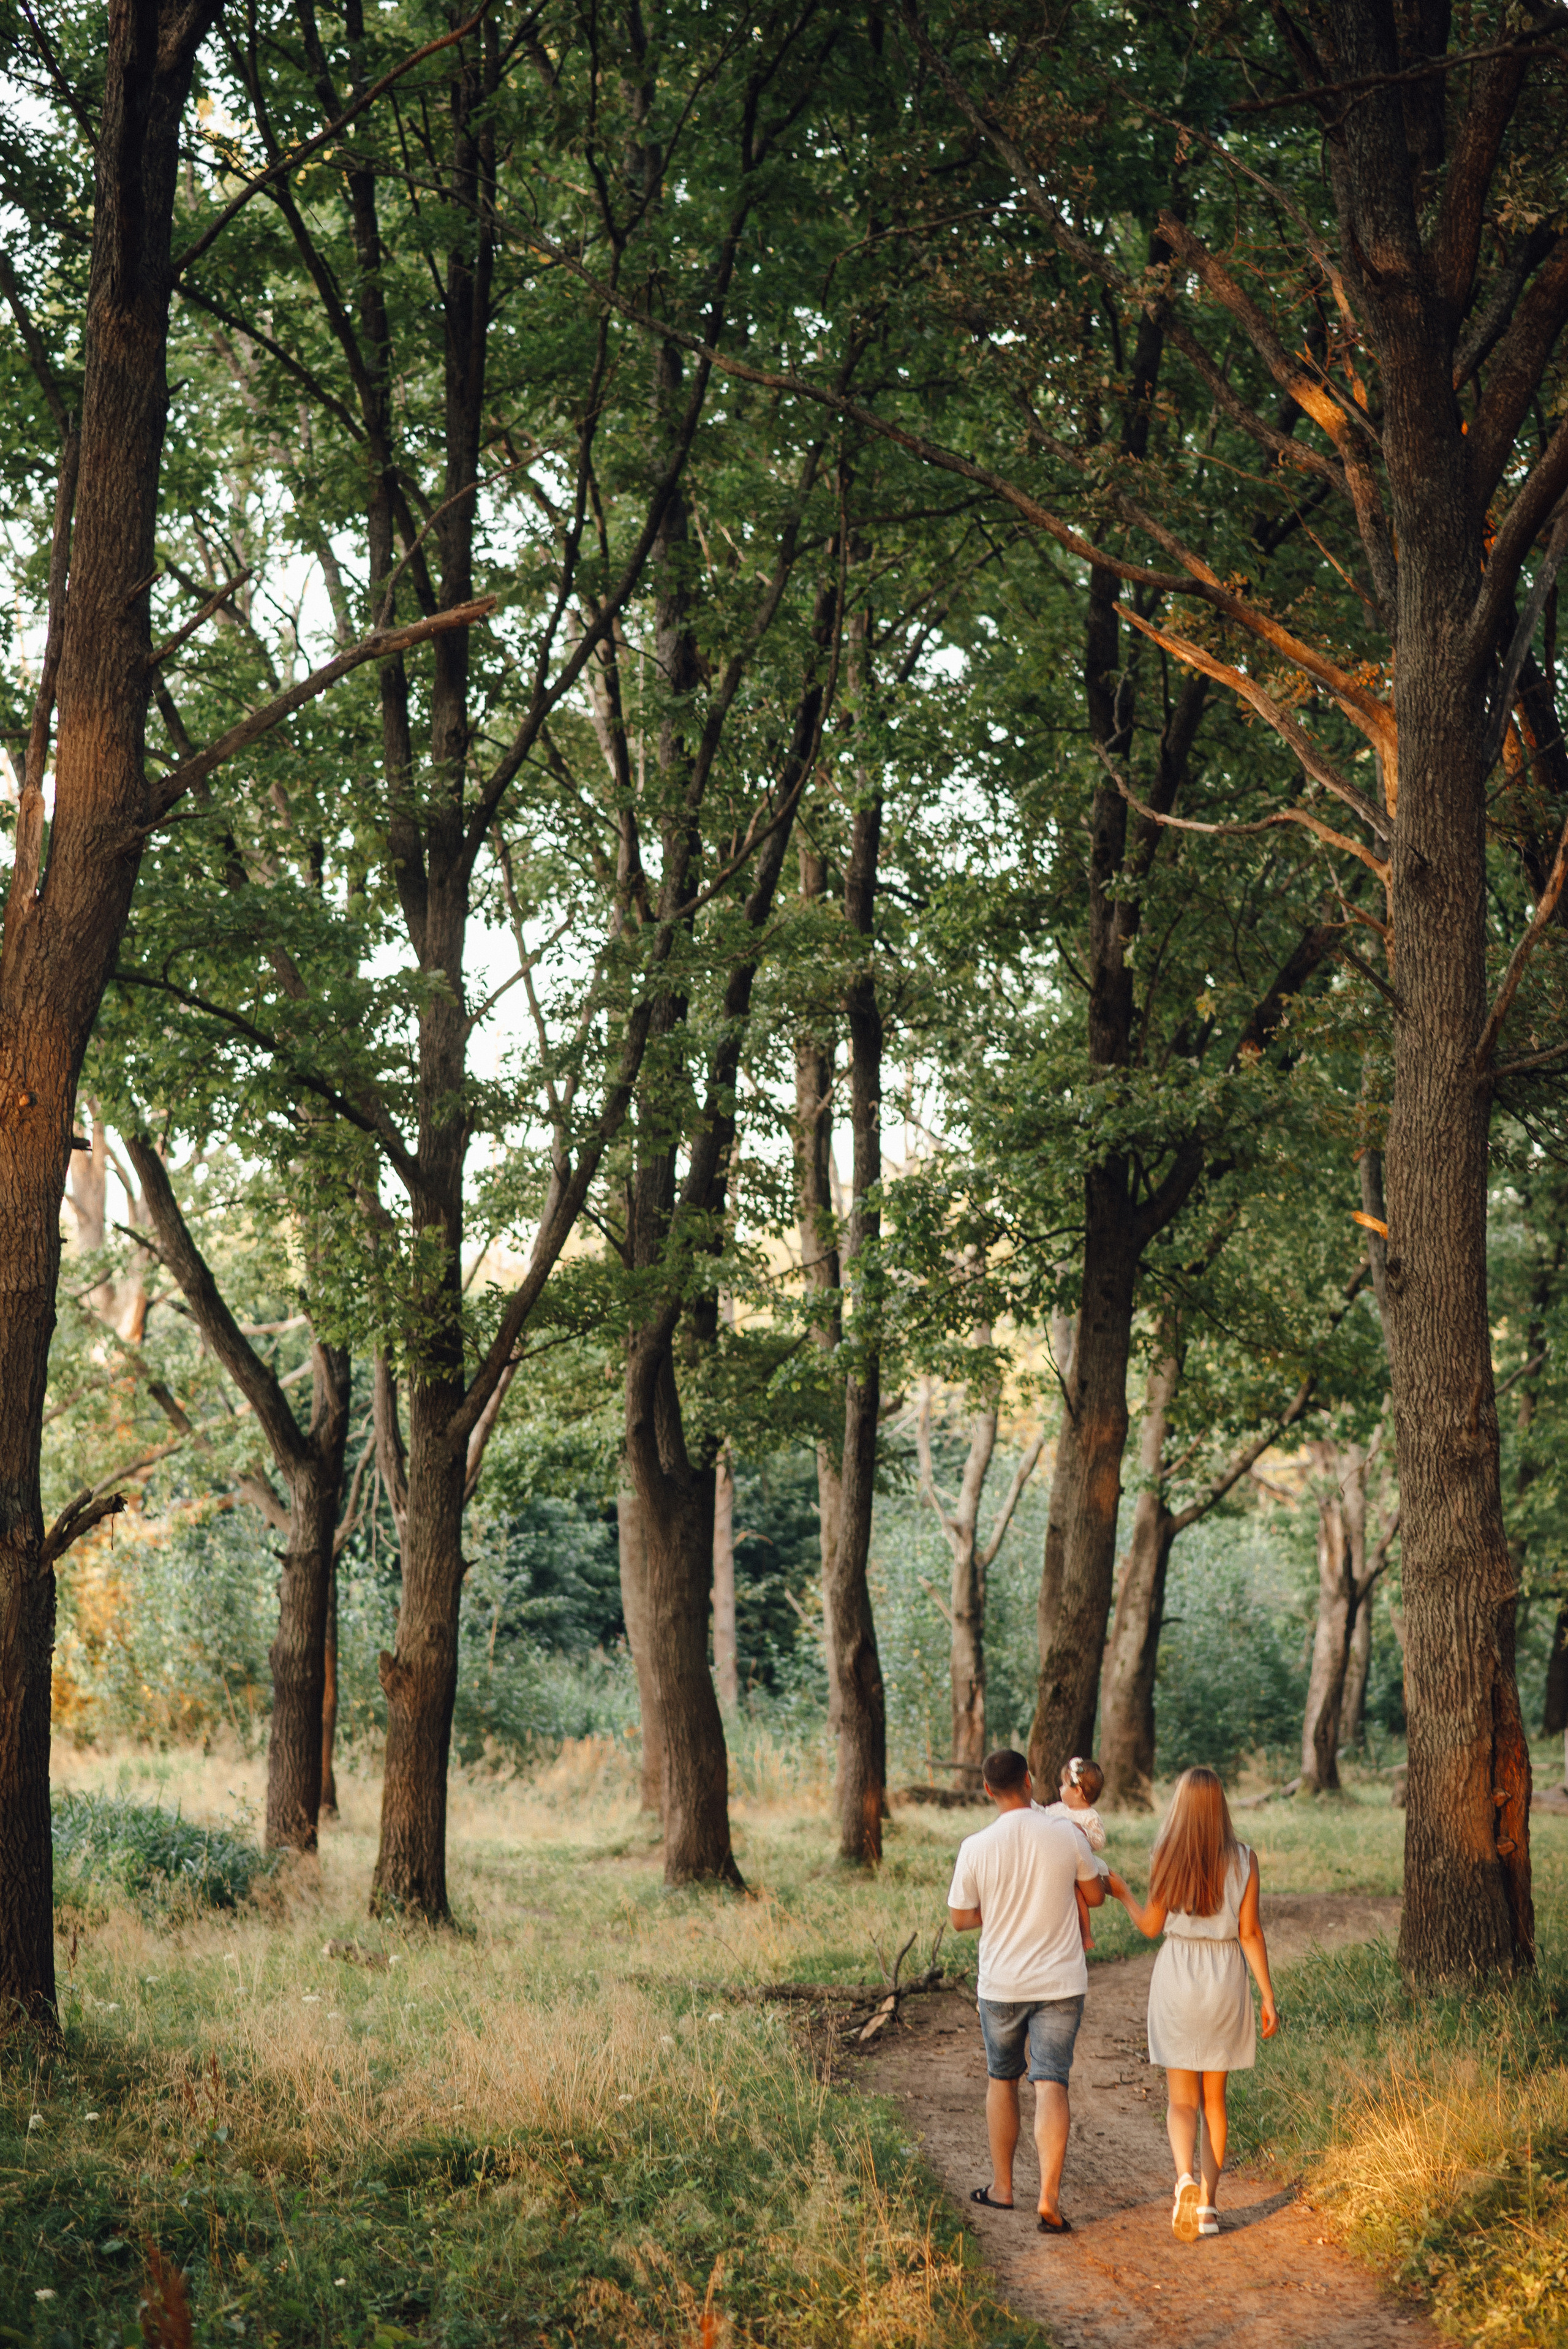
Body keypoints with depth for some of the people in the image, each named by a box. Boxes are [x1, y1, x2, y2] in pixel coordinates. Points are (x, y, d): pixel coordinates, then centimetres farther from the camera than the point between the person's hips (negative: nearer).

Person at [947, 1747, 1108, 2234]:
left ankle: (1001, 2187, 29)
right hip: (1061, 1983, 0)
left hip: (1001, 1984, 0)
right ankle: (1049, 2196, -14)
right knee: (1051, 2085, -1)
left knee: (1002, 2079, 19)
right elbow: (1096, 1895, 6)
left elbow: (960, 1919, 0)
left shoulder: (976, 1847, -11)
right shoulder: (1067, 1836, -9)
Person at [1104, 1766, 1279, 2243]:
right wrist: (1268, 1995, 1)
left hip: (1177, 1977, -1)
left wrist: (1121, 1893, 18)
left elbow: (1151, 1927, 1)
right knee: (1214, 2098, 15)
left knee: (1181, 2098, 5)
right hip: (1226, 1978, 1)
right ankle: (1208, 2203, 14)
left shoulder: (1165, 1857, -6)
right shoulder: (1243, 1860, -4)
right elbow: (1250, 1933, -5)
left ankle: (1185, 2178, -21)